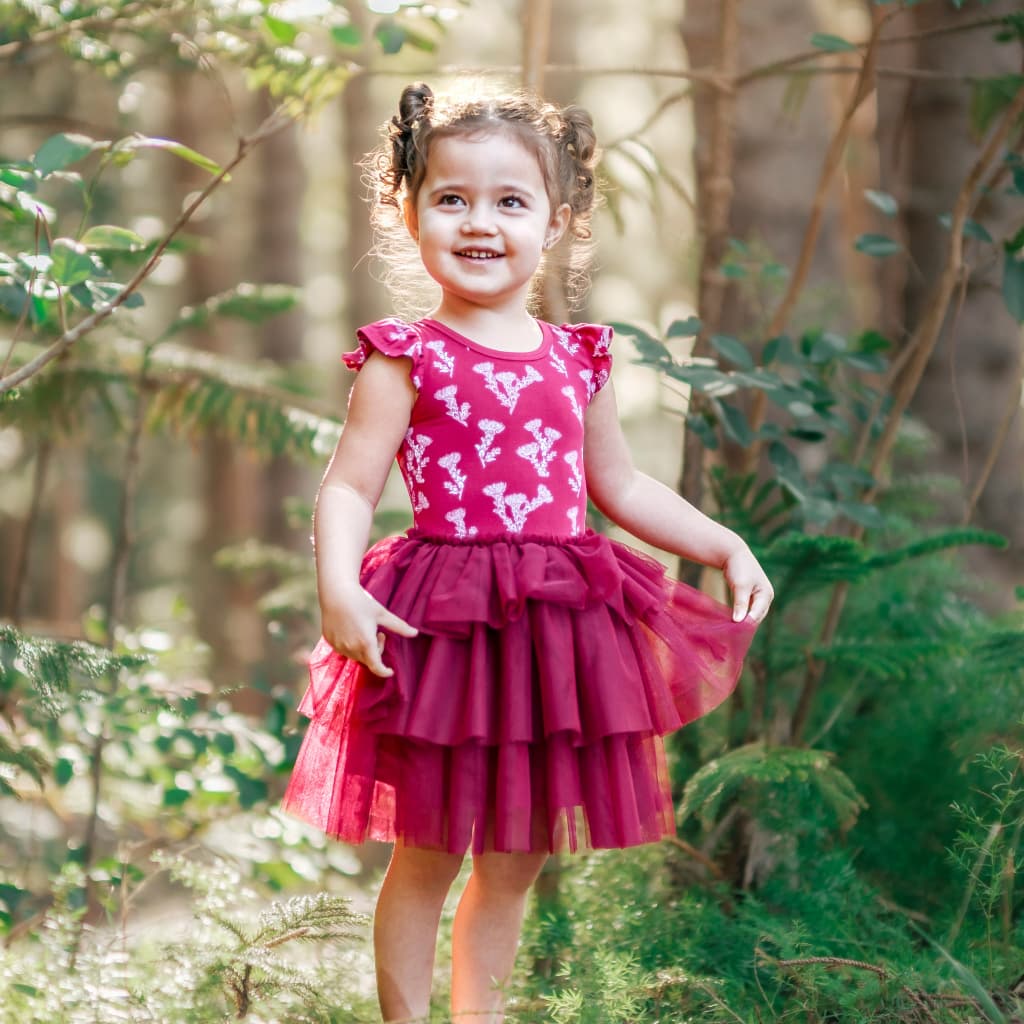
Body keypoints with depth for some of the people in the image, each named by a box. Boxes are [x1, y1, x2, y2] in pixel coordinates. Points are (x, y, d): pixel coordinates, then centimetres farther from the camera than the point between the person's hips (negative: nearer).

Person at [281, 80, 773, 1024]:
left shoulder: (578, 359, 9)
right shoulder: (407, 358, -6)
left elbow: (618, 485, 20)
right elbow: (349, 490, -10)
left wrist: (726, 546, 15)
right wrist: (339, 590, -26)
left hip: (560, 627, 5)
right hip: (443, 625, -5)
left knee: (516, 856, 14)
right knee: (426, 853, 5)